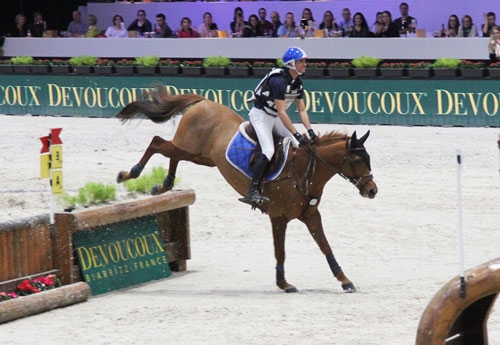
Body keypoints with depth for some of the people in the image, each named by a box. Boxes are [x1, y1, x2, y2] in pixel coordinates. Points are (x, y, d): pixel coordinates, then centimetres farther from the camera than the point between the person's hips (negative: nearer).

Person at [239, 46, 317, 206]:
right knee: (268, 151, -24)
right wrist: (296, 134, -30)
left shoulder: (297, 82, 1)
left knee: (300, 143, 1)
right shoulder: (279, 80, -27)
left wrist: (310, 131, -9)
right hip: (261, 115, -9)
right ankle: (253, 192, -28)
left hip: (275, 117, 9)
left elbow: (302, 110, 5)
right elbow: (281, 112, -29)